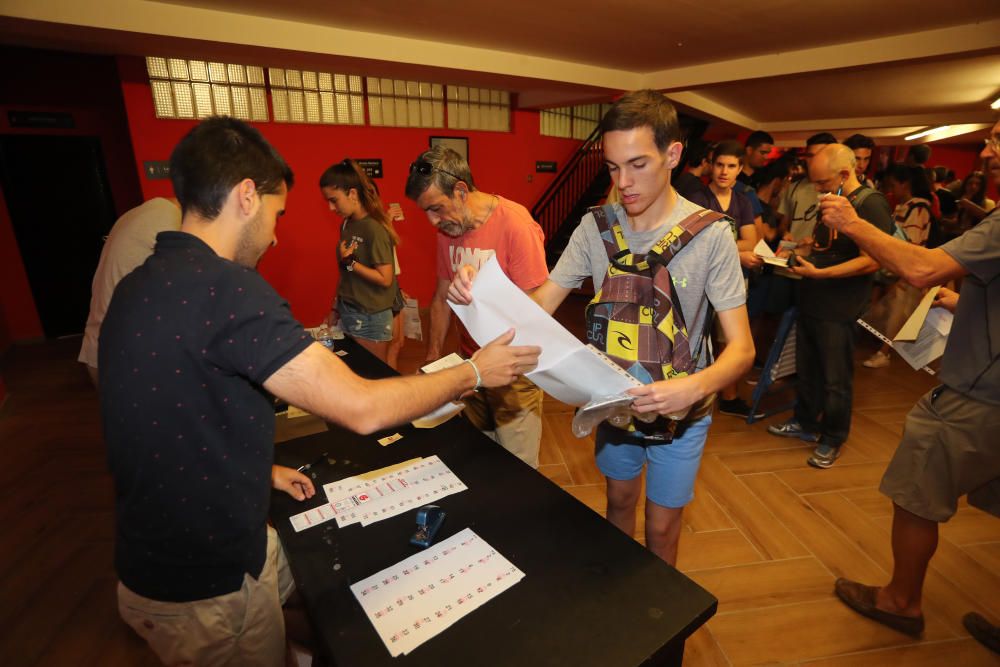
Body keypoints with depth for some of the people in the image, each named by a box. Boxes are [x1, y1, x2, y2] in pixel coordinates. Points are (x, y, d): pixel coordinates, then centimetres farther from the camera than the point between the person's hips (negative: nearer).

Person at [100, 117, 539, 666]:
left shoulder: (145, 284, 1)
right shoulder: (221, 286, -30)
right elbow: (363, 408, -31)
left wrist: (260, 469, 16)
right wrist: (475, 372, -18)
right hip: (203, 587, -7)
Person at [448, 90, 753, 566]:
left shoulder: (710, 234, -17)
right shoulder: (595, 227, -8)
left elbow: (741, 347, -17)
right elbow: (537, 307, -12)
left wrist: (697, 386, -38)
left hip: (679, 412, -2)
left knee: (661, 528, 15)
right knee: (618, 500, 25)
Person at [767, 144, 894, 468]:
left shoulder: (871, 204, -13)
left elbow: (871, 261, -20)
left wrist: (818, 273, -23)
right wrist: (797, 251, 5)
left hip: (838, 309, -8)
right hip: (811, 302, 8)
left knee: (835, 380, 5)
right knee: (806, 370, 17)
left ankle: (832, 440, 21)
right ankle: (806, 423, 32)